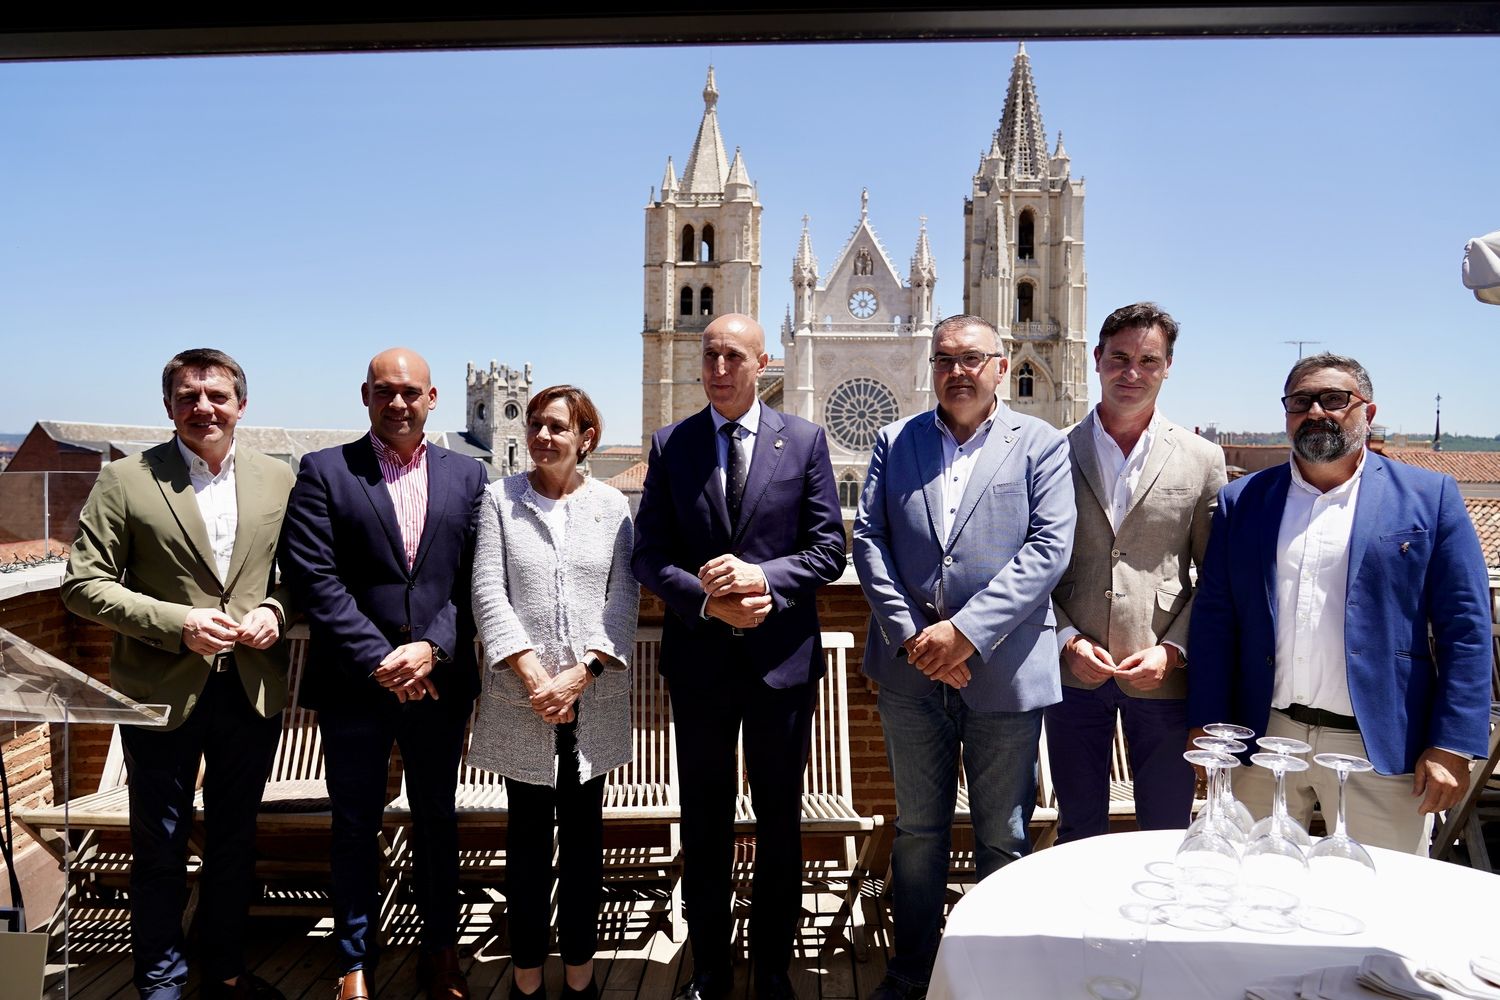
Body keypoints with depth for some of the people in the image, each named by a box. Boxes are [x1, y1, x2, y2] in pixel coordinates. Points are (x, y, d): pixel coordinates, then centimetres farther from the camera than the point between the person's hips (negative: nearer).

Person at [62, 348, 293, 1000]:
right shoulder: (125, 481, -6)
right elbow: (83, 584, -8)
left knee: (235, 841, 18)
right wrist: (178, 621, -18)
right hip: (164, 692, -3)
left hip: (252, 691, 3)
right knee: (159, 849, 12)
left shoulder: (278, 479, 3)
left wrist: (275, 608, -12)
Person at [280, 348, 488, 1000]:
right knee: (355, 826, 10)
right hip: (354, 683, -2)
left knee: (437, 821, 15)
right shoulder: (324, 471, -1)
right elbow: (313, 576, -10)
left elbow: (475, 578, 0)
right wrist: (379, 660, -15)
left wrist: (432, 648, -13)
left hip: (440, 681, 2)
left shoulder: (466, 476, 5)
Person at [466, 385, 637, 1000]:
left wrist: (579, 674, -12)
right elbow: (488, 592, -3)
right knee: (528, 837, 8)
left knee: (584, 835, 10)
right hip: (522, 699, 0)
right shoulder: (501, 499, 4)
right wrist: (534, 677, -12)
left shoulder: (612, 505, 5)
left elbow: (624, 600, -1)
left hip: (594, 700, 1)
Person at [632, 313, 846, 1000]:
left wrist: (763, 577, -19)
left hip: (783, 658, 0)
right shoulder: (670, 445, 3)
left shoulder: (805, 441, 1)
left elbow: (829, 548, -3)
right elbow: (649, 555, -1)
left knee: (779, 822, 12)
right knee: (704, 823, 13)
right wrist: (707, 600, -17)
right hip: (699, 659, 1)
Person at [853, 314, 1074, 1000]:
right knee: (917, 830, 16)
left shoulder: (1041, 446, 0)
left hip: (1004, 672, -2)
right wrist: (911, 636, -11)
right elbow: (869, 540, 0)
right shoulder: (895, 442, 7)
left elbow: (1049, 547, -10)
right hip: (911, 672, 3)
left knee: (1003, 839, 12)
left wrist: (966, 629, -17)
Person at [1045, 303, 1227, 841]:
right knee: (1078, 831, 14)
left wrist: (1172, 650, -8)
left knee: (1168, 833, 12)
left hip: (1163, 676, 0)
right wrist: (1067, 640, -8)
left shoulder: (1202, 459, 3)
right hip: (1073, 671, 0)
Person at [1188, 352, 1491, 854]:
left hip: (1381, 750, -2)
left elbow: (1465, 628, -1)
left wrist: (1451, 746, -8)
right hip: (1263, 740, 2)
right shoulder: (1243, 500, 7)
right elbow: (1214, 620, 5)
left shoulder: (1428, 496, 2)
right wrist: (1208, 730, 0)